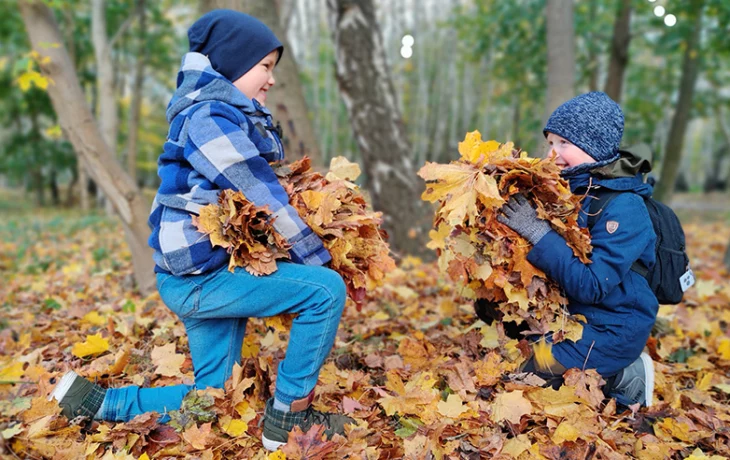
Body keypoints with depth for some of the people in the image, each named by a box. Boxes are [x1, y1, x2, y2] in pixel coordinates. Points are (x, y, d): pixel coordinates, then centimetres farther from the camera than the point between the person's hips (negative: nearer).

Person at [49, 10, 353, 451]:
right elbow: (264, 197, -18)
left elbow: (264, 189, 17)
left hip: (214, 270, 10)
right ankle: (290, 417, -6)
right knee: (326, 289, -17)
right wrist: (319, 259, -11)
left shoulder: (231, 115, 16)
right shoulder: (210, 116, -15)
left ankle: (95, 401, 24)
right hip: (197, 277, -10)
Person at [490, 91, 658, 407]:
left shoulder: (624, 208, -23)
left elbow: (590, 285, -30)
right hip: (571, 312, 8)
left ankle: (625, 379, 5)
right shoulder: (571, 189, 0)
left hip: (611, 330, -8)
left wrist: (537, 232, -31)